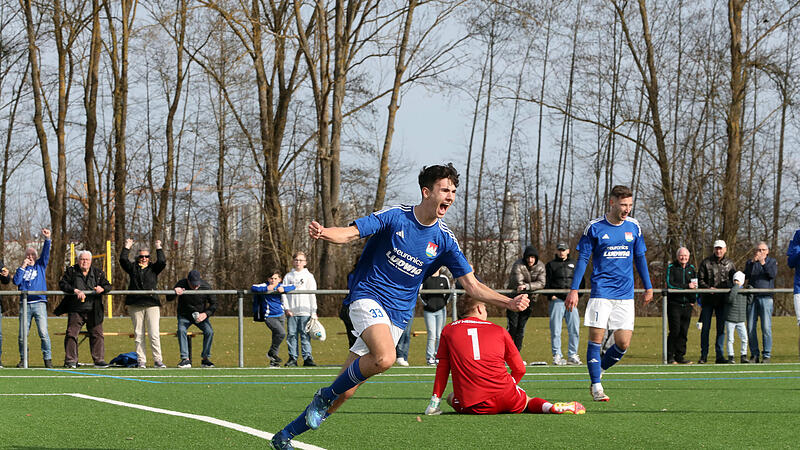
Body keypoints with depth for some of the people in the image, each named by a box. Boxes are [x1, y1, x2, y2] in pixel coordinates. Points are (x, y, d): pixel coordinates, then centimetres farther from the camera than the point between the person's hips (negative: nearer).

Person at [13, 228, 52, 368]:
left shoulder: (40, 265, 14)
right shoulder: (22, 269, 16)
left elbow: (45, 253, -1)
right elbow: (16, 281, 0)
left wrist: (47, 239, -14)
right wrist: (22, 267, -3)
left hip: (39, 303, -2)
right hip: (25, 304, 2)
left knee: (43, 333, -10)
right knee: (22, 334, -1)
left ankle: (48, 359, -7)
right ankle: (23, 360, 8)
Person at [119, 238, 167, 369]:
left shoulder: (153, 268, 14)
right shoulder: (133, 268, 15)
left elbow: (162, 262, -2)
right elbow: (123, 260, 4)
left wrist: (158, 248, 2)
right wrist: (127, 247, 5)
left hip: (152, 304, -1)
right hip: (135, 306, 1)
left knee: (154, 334, -8)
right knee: (138, 334, 1)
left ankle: (158, 360, -4)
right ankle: (141, 361, 4)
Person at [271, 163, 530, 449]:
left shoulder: (444, 240, 2)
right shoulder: (394, 217, -8)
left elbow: (472, 286, 4)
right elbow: (350, 233, -15)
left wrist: (509, 303, -10)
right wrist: (323, 233, -38)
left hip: (398, 315, 4)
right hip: (367, 295, -4)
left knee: (345, 391, 1)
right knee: (385, 358, -34)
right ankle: (326, 395, -11)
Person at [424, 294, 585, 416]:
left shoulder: (448, 331, 12)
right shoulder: (499, 330, 15)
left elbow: (443, 368, 13)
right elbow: (520, 369, 18)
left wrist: (435, 401, 19)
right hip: (506, 397, 1)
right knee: (527, 401, 29)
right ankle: (552, 407, -7)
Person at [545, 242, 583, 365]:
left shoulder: (574, 264, 19)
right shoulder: (551, 265, 12)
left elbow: (581, 282, 19)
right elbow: (546, 283, 7)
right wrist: (551, 296, -7)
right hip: (556, 300, -2)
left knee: (574, 329, -4)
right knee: (556, 330, -5)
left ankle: (572, 355, 3)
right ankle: (557, 355, 0)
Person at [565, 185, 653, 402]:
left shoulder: (633, 227, 6)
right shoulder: (594, 227, -4)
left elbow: (640, 258, 17)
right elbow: (583, 259, 0)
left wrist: (648, 287, 19)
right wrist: (574, 290, -5)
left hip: (625, 294, 3)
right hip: (601, 292, -3)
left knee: (623, 343, -2)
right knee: (596, 339, -8)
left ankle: (599, 370, 23)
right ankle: (596, 387, 0)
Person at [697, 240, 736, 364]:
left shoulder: (730, 264, 8)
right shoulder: (706, 263, 2)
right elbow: (700, 280, 0)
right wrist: (708, 288, -16)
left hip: (722, 301, 2)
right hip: (708, 300, -2)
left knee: (721, 328, 2)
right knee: (705, 328, 0)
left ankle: (719, 355, 6)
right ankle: (703, 355, 6)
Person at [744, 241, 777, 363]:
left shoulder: (772, 261, 11)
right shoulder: (750, 262, 14)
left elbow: (773, 274, -7)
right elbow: (746, 275, -3)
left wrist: (763, 263, -17)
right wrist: (753, 262, -13)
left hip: (766, 298, -2)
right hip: (752, 297, 2)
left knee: (766, 327, -9)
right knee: (750, 328, 0)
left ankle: (766, 355, -4)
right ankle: (754, 354, 7)